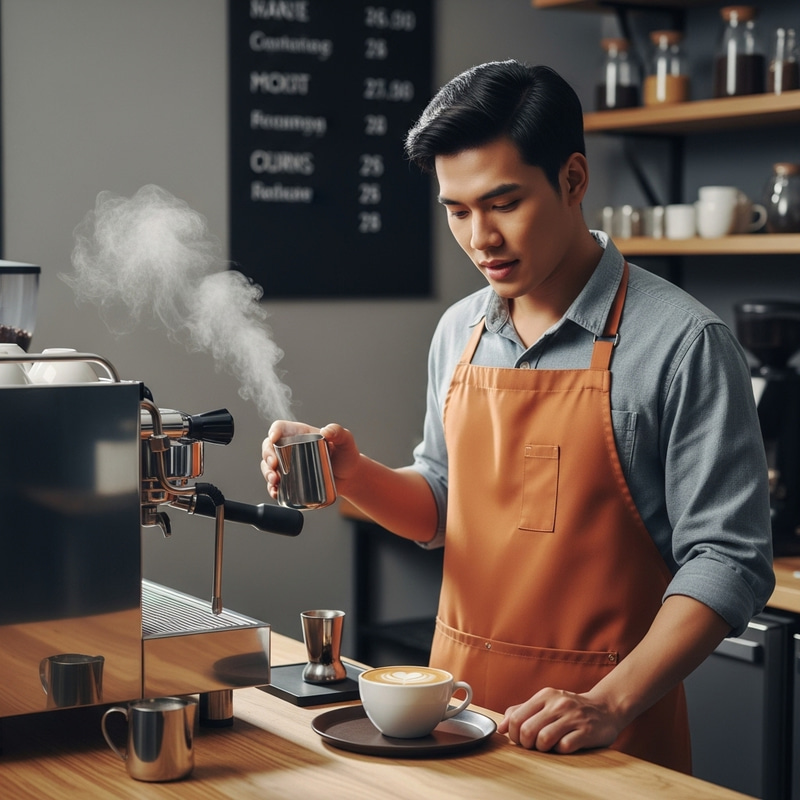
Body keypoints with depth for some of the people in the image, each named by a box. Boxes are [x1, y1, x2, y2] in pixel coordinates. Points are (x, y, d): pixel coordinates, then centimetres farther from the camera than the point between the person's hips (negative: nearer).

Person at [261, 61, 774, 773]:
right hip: (457, 694, 5)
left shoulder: (683, 341, -14)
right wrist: (353, 474, -3)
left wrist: (612, 703, -23)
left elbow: (727, 559, -15)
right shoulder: (459, 332, 5)